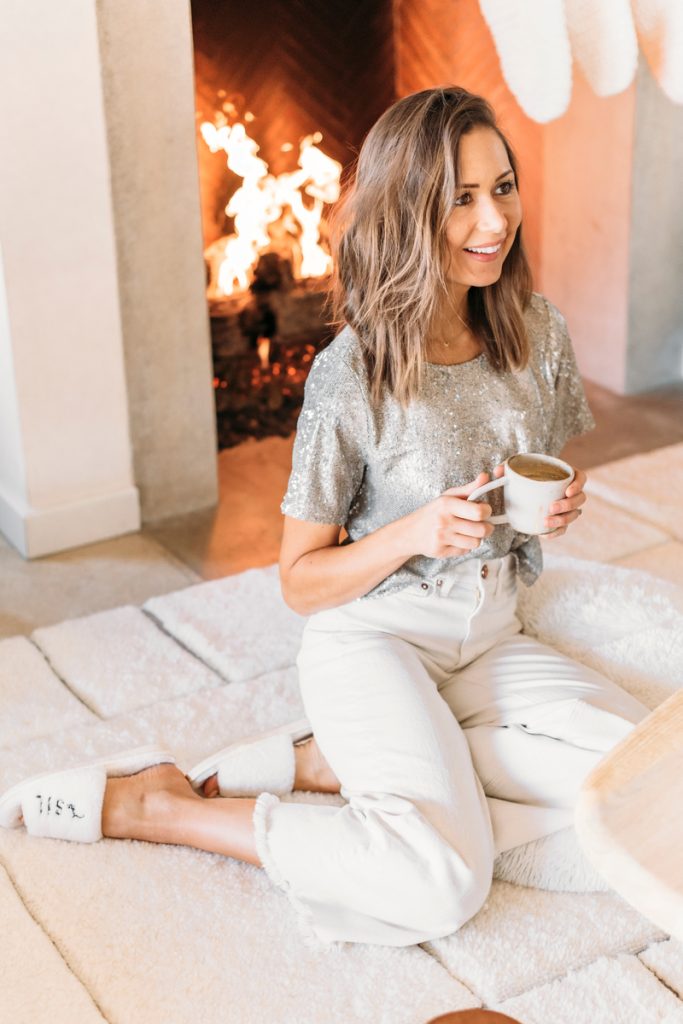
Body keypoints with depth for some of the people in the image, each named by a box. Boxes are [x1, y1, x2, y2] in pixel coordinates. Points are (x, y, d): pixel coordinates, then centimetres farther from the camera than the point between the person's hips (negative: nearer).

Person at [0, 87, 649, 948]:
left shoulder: (539, 333, -1)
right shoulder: (352, 374, -16)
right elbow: (301, 581, -9)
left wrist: (562, 505, -7)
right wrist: (413, 533, -25)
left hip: (488, 641, 7)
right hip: (374, 637, -6)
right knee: (444, 884, -28)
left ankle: (328, 761, -9)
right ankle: (149, 805, -11)